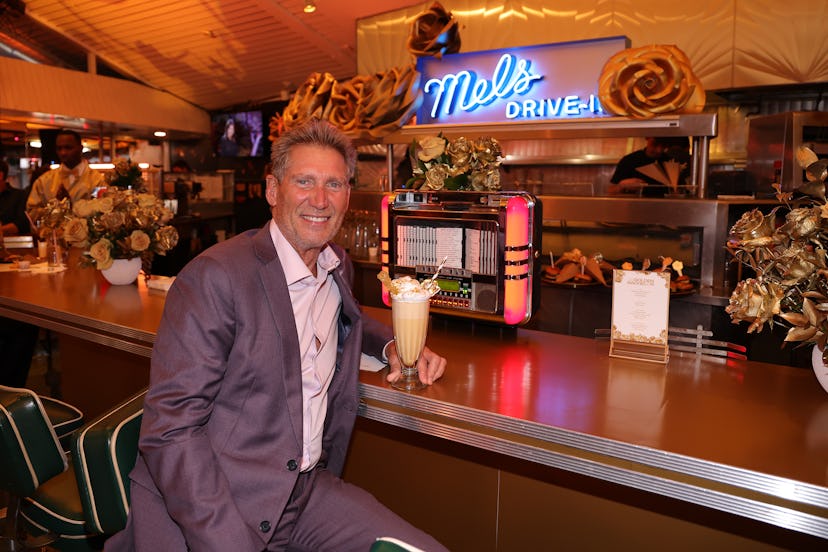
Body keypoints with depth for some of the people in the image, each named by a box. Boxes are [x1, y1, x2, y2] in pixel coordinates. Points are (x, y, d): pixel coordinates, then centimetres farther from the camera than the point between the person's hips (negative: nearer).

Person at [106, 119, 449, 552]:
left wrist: (392, 345, 7)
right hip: (210, 508, -5)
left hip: (308, 491, 5)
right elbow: (171, 429, -18)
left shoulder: (340, 267, 6)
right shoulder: (213, 276, -16)